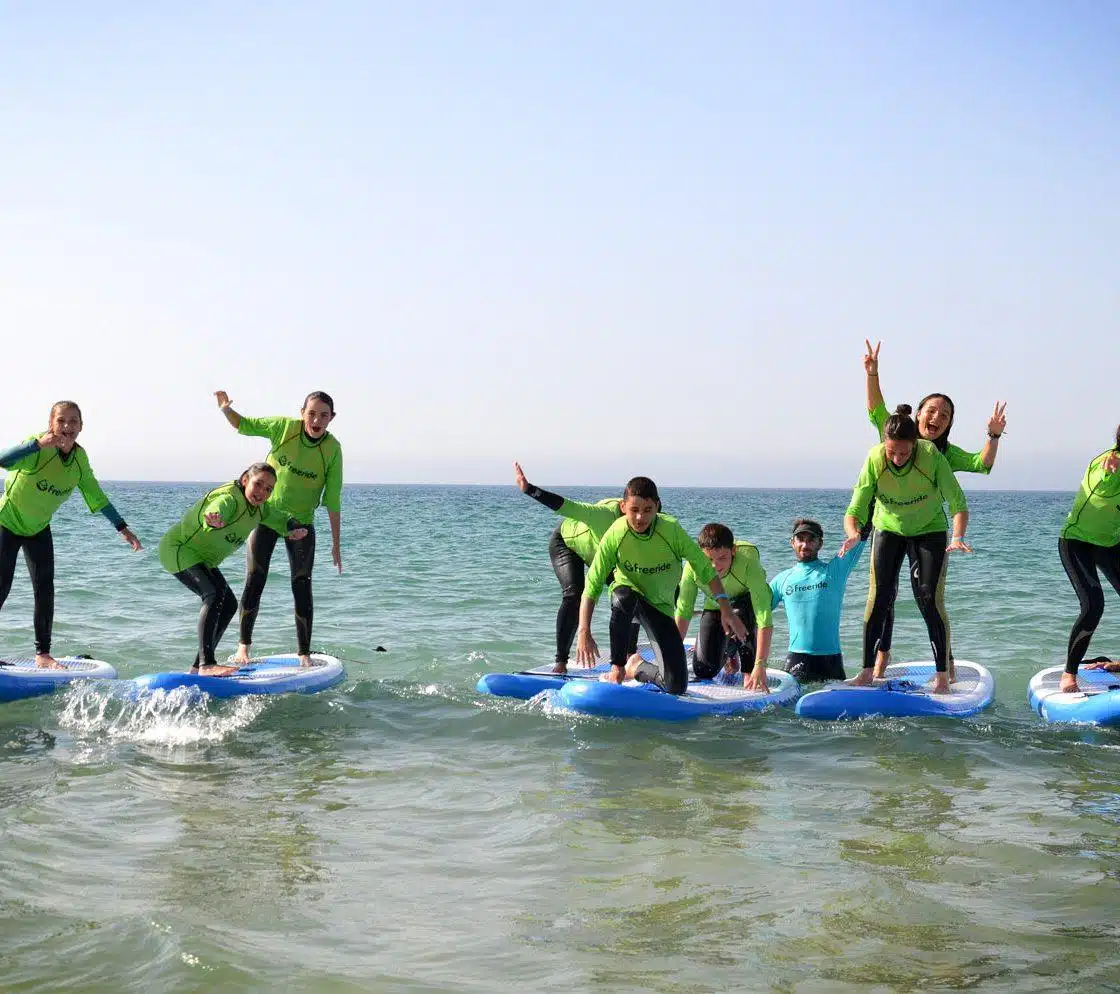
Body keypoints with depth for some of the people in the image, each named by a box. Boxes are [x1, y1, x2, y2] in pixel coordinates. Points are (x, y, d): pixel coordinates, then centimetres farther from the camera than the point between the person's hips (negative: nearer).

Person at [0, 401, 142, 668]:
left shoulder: (80, 458, -8)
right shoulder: (39, 447, -26)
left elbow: (96, 496, 4)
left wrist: (122, 527, 4)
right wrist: (38, 444, -57)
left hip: (39, 528, 5)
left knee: (45, 591, -1)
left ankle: (42, 654, 7)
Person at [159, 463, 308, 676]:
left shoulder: (260, 508, -1)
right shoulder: (229, 499, -30)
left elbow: (281, 520, 13)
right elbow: (215, 511, -52)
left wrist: (295, 529, -12)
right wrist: (215, 519, -77)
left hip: (201, 559, 10)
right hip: (178, 549, -10)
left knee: (229, 604, 10)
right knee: (215, 593, -29)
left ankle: (197, 667, 18)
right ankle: (207, 664, -36)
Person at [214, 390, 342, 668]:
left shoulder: (332, 449, -15)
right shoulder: (284, 427, -13)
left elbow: (332, 500, -10)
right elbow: (244, 425, 3)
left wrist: (336, 543, -8)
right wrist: (226, 409, -18)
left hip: (301, 522, 0)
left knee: (302, 587, -2)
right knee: (254, 581, -4)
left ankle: (304, 653, 7)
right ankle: (243, 645, 10)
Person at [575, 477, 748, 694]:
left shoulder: (671, 529, -22)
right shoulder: (614, 536, -23)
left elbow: (705, 569, -13)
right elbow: (592, 586, -20)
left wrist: (726, 611, -20)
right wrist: (584, 632, -30)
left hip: (661, 605, 1)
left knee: (676, 687, -9)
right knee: (624, 598, -42)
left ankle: (638, 668, 25)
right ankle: (617, 668, -22)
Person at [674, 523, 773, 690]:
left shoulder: (748, 561, -40)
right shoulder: (693, 565, -32)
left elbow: (765, 619, -44)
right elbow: (683, 612, -22)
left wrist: (760, 666, -51)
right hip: (715, 606, 3)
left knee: (741, 614, -38)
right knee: (704, 671, -5)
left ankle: (748, 673, -15)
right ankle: (730, 650, 30)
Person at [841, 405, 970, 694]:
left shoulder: (931, 456, -29)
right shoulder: (875, 459, -26)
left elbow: (958, 504, -26)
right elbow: (855, 510, -24)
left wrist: (957, 537, -43)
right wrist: (853, 534, -45)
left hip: (929, 531, -2)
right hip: (889, 529, 2)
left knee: (930, 599, -10)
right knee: (878, 597, -5)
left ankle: (942, 675, -2)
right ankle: (867, 670, 2)